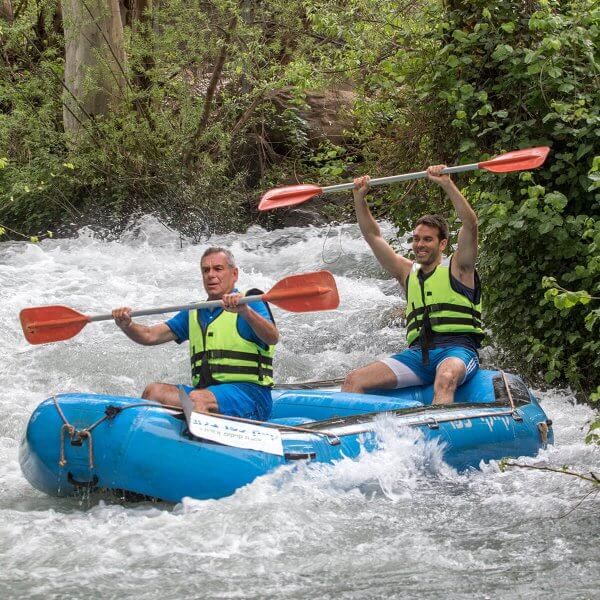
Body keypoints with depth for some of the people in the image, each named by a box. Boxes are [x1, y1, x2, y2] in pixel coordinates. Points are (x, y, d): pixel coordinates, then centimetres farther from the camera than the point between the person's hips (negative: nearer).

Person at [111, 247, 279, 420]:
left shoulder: (250, 303, 2)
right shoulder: (194, 314, 23)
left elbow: (272, 338, -18)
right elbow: (150, 336, 16)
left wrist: (245, 311, -35)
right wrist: (127, 325, -6)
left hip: (250, 394, -6)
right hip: (204, 390, 6)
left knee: (197, 398, -34)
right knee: (154, 391, -16)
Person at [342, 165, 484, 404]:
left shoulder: (457, 269, 9)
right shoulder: (408, 273, 23)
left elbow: (470, 223, -6)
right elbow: (372, 235, 23)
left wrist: (446, 184, -14)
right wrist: (359, 198, 13)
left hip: (457, 350, -5)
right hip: (417, 353, 5)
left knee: (445, 379, -41)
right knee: (354, 381, -13)